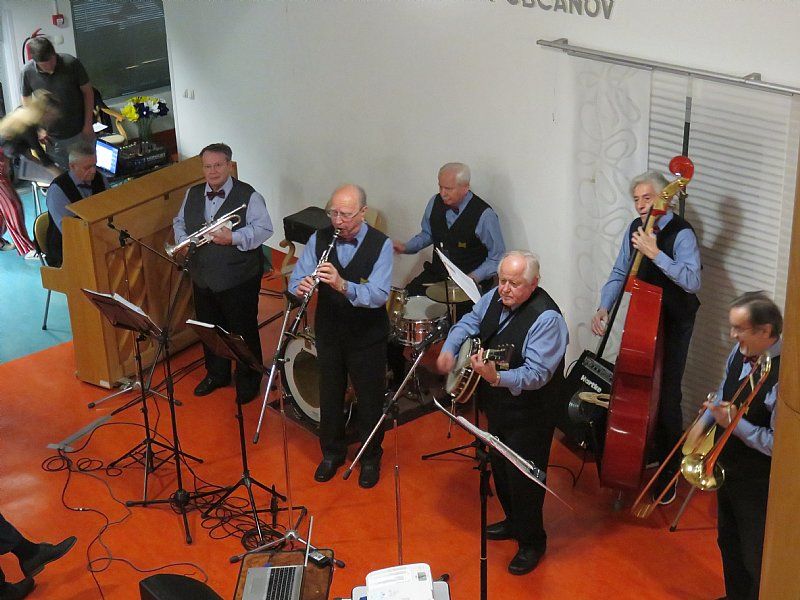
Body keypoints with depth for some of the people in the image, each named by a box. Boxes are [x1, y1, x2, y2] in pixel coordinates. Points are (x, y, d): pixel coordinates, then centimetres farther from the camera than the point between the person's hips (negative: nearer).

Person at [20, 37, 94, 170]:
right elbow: (26, 99, 2)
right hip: (52, 138, 1)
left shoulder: (71, 63, -17)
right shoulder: (28, 72, -13)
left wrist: (88, 125, -7)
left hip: (79, 133, -1)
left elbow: (87, 91, -6)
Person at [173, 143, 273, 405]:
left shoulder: (248, 196, -11)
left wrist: (234, 238, -28)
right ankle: (216, 374, 40)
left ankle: (248, 380, 24)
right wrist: (183, 240, -6)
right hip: (203, 278, 6)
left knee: (244, 331, 6)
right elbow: (179, 222, 16)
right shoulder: (192, 194, 8)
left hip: (239, 279, -6)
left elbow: (264, 228, -17)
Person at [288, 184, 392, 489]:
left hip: (368, 337, -3)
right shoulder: (319, 239, -6)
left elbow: (379, 295, -27)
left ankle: (371, 458, 35)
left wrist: (343, 285, -44)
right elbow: (296, 279, -9)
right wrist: (301, 287, -33)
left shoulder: (381, 244, -17)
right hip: (329, 334, 3)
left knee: (369, 400, 13)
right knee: (329, 396, 18)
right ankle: (332, 452, 41)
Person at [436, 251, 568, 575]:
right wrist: (449, 349, -5)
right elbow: (470, 322, 13)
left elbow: (536, 373, -34)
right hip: (497, 404, 8)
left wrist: (496, 377, -49)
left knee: (522, 478, 2)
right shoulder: (496, 297, -4)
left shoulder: (546, 318, -29)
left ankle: (532, 542, 23)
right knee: (500, 466, 23)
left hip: (529, 413, -8)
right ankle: (513, 521, 47)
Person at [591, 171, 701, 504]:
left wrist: (655, 253, -35)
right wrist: (604, 308, -9)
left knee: (666, 395, -4)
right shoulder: (635, 229, 3)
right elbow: (620, 274, 7)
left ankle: (668, 470, 10)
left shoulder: (681, 234, -18)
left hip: (674, 324, -6)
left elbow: (692, 281, -31)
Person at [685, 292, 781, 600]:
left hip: (758, 483, -8)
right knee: (729, 543, 28)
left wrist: (735, 423, -26)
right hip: (728, 467, 9)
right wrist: (703, 422, 1)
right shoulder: (740, 352, -7)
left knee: (755, 559, 9)